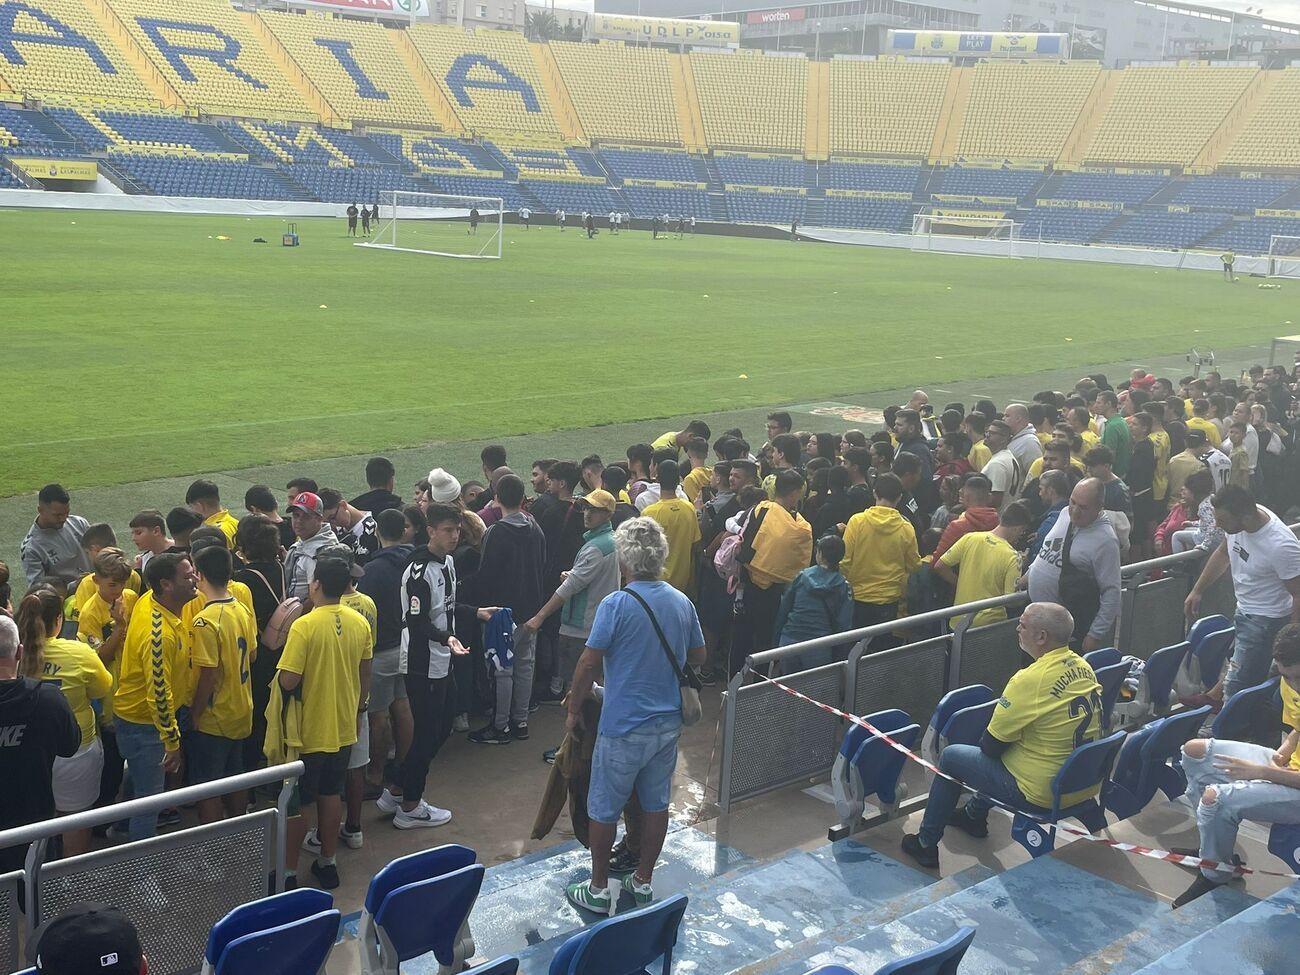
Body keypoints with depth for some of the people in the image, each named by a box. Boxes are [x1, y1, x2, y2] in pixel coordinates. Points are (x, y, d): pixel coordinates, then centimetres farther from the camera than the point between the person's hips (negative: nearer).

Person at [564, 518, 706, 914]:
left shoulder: (616, 605, -18)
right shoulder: (682, 603, 0)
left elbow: (588, 664, -16)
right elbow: (697, 656, 12)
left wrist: (574, 709, -3)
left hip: (623, 725, -6)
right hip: (668, 722, 6)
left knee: (604, 809, 9)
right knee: (655, 803, 17)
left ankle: (598, 889, 19)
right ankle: (643, 881, 29)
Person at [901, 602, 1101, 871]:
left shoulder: (1030, 680, -26)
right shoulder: (1083, 667, -2)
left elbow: (992, 745, -16)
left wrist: (987, 745, 8)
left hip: (1041, 794, -7)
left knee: (951, 757, 12)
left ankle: (926, 844, 25)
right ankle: (974, 814, 48)